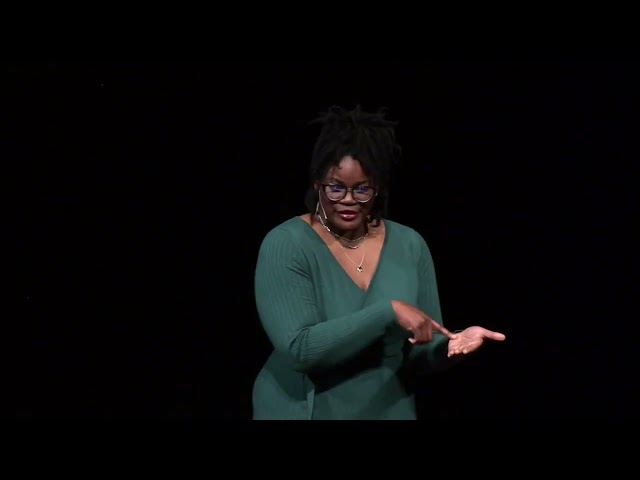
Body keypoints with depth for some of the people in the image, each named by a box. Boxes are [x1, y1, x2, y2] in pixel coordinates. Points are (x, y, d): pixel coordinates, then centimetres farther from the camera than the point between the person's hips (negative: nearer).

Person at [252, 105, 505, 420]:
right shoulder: (285, 245, -13)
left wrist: (451, 346, -18)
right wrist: (389, 311, -26)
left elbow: (421, 355, 2)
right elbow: (299, 348, -22)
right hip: (302, 413, -3)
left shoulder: (410, 246, -1)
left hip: (390, 412, 4)